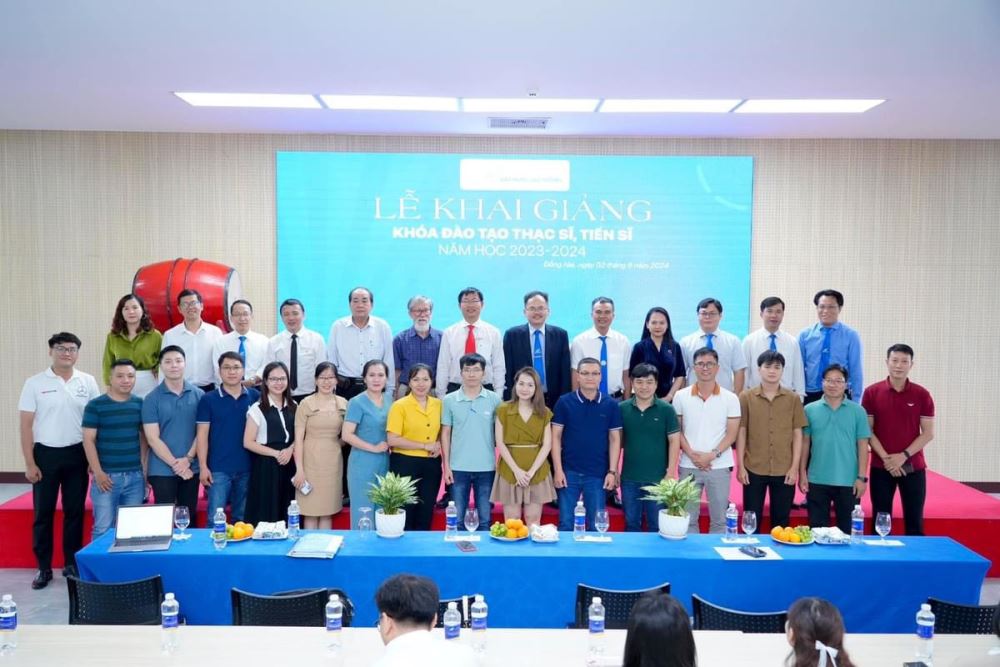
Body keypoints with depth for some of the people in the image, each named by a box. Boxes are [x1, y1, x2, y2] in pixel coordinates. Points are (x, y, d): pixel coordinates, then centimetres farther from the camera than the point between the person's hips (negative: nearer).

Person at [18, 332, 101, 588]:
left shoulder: (88, 382, 2)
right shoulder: (35, 383, -2)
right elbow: (26, 425, -2)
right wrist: (29, 463, -6)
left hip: (77, 454, 1)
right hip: (46, 454, -1)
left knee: (75, 511, 9)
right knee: (43, 513, 5)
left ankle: (72, 564, 20)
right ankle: (43, 568, 15)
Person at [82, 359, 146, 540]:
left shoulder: (140, 404, 7)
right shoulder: (95, 405, -2)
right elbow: (88, 440, -4)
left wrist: (145, 468, 6)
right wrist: (98, 472, -10)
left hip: (135, 476, 3)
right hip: (107, 476, -3)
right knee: (103, 528, -1)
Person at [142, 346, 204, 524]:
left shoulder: (199, 395, 3)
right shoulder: (152, 399, -2)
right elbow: (153, 438, -6)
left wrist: (188, 459, -10)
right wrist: (175, 464, -12)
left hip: (191, 468, 2)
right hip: (162, 470, -2)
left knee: (189, 519, 10)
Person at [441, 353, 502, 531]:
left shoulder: (494, 399, 0)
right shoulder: (449, 400, 0)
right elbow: (445, 433, 4)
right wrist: (446, 465, -1)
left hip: (486, 467, 0)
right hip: (458, 467, 0)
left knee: (485, 519, 9)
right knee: (457, 519, 8)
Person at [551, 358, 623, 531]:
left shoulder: (610, 405, 1)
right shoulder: (564, 402, -3)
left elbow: (614, 439, 4)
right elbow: (556, 436, -1)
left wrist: (612, 471, -2)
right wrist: (558, 469, -7)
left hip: (598, 474, 1)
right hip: (569, 472, -1)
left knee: (596, 525, 10)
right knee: (566, 523, 7)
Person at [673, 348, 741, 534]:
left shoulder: (730, 398, 1)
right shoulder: (681, 397, 3)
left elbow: (732, 434, 0)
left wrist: (712, 455, -12)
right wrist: (692, 455, -9)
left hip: (719, 466, 0)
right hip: (688, 466, 1)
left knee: (719, 519, 6)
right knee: (688, 518, 6)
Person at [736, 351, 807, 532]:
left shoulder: (793, 399, 2)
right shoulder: (746, 397, 0)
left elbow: (797, 434, 3)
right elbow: (741, 432, 1)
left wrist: (794, 467, -2)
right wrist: (741, 466, -3)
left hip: (784, 471, 1)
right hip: (753, 470, -1)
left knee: (781, 521, 10)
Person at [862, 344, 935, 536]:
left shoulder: (922, 394, 1)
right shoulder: (872, 392, -1)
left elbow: (928, 433, 0)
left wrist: (904, 455, -11)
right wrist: (885, 458, -11)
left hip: (913, 467, 0)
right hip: (881, 467, 0)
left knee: (914, 522, 5)